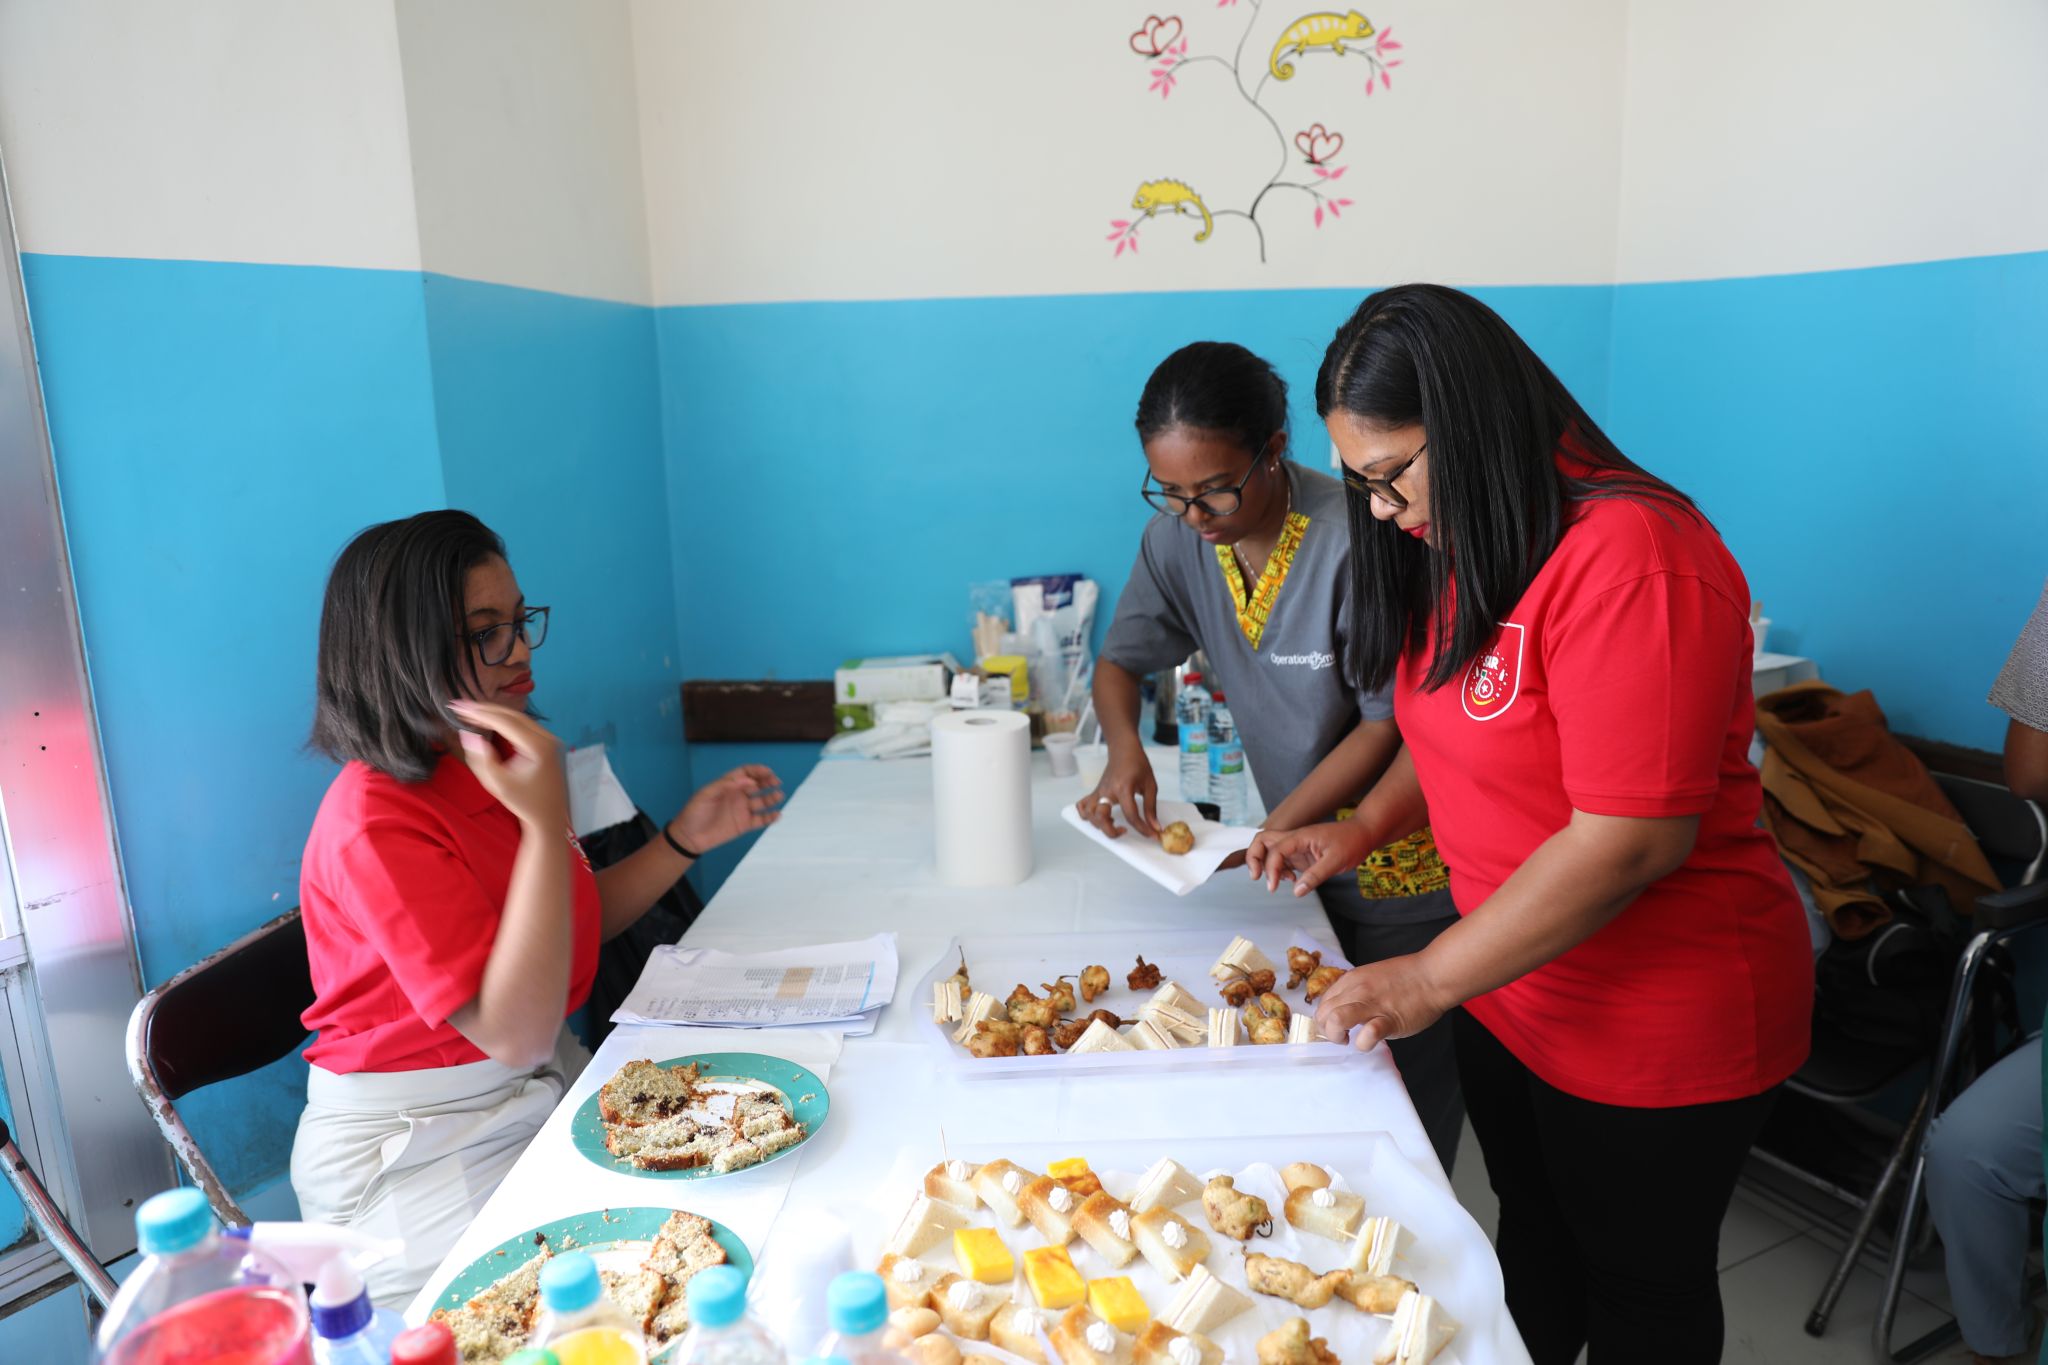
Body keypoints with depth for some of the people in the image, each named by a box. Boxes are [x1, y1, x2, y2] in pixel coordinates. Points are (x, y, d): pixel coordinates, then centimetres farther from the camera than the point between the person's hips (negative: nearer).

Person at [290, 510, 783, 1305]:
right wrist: (547, 820, -33)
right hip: (409, 1156, -7)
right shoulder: (375, 823, -25)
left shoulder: (492, 764, 1)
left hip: (549, 1089, 7)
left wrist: (684, 839, -1)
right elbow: (515, 1035, -29)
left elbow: (571, 925, 12)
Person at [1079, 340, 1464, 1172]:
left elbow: (1388, 724, -19)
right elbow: (1119, 661, 5)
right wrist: (1124, 749, -16)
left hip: (1399, 867, -5)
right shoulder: (1178, 539, -6)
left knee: (1409, 1088, 7)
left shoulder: (1353, 541, -24)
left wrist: (1274, 830, -24)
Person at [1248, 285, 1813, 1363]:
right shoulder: (1461, 547, 2)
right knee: (1530, 1236, 25)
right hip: (1505, 988, 8)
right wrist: (1361, 829, -1)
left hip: (1653, 1029, -7)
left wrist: (1425, 981, -25)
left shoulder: (1631, 559, -27)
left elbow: (1633, 838, -30)